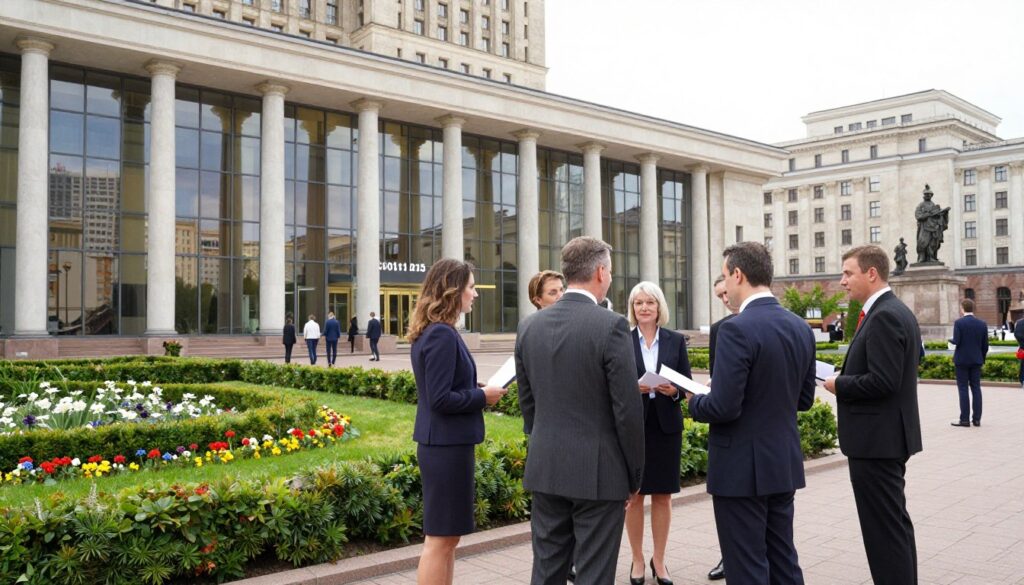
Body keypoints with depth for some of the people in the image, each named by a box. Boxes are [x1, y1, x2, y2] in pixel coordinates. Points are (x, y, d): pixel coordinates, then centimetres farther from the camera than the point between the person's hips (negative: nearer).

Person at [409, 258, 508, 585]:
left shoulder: (430, 332, 10)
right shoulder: (443, 334, -19)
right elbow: (441, 399, -23)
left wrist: (478, 392, 7)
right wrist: (483, 396, -11)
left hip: (444, 443, 10)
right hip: (447, 446, -10)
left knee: (447, 536, 18)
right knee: (440, 538, 0)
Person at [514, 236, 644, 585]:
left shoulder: (529, 325, 3)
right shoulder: (611, 326, -14)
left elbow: (527, 401, 10)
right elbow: (627, 409, -13)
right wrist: (634, 476, -2)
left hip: (545, 469, 5)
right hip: (599, 472, -5)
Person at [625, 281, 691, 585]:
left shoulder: (676, 340, 4)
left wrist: (674, 390, -17)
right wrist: (633, 387, -20)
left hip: (666, 425, 2)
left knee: (663, 495, 8)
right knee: (634, 495, 6)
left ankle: (659, 560, 22)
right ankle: (637, 560, 20)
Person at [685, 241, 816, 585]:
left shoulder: (737, 329, -19)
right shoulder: (801, 328, 6)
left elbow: (723, 407, -22)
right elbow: (804, 399, 13)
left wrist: (694, 402, -3)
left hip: (742, 468, -8)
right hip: (785, 464, 8)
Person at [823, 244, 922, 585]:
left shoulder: (884, 316, -18)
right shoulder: (895, 312, 14)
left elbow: (882, 381, -25)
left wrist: (838, 384, -11)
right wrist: (844, 380, 8)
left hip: (876, 439, -11)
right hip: (887, 436, 11)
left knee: (884, 527, -4)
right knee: (894, 522, 19)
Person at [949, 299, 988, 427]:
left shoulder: (958, 322, -10)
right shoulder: (982, 324, 3)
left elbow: (956, 341, -16)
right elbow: (985, 345, 5)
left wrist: (950, 340, 6)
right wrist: (982, 359, 17)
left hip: (962, 360, -4)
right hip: (976, 360, 4)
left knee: (963, 389, -1)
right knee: (976, 388, 8)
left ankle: (964, 419, -2)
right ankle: (977, 419, 8)